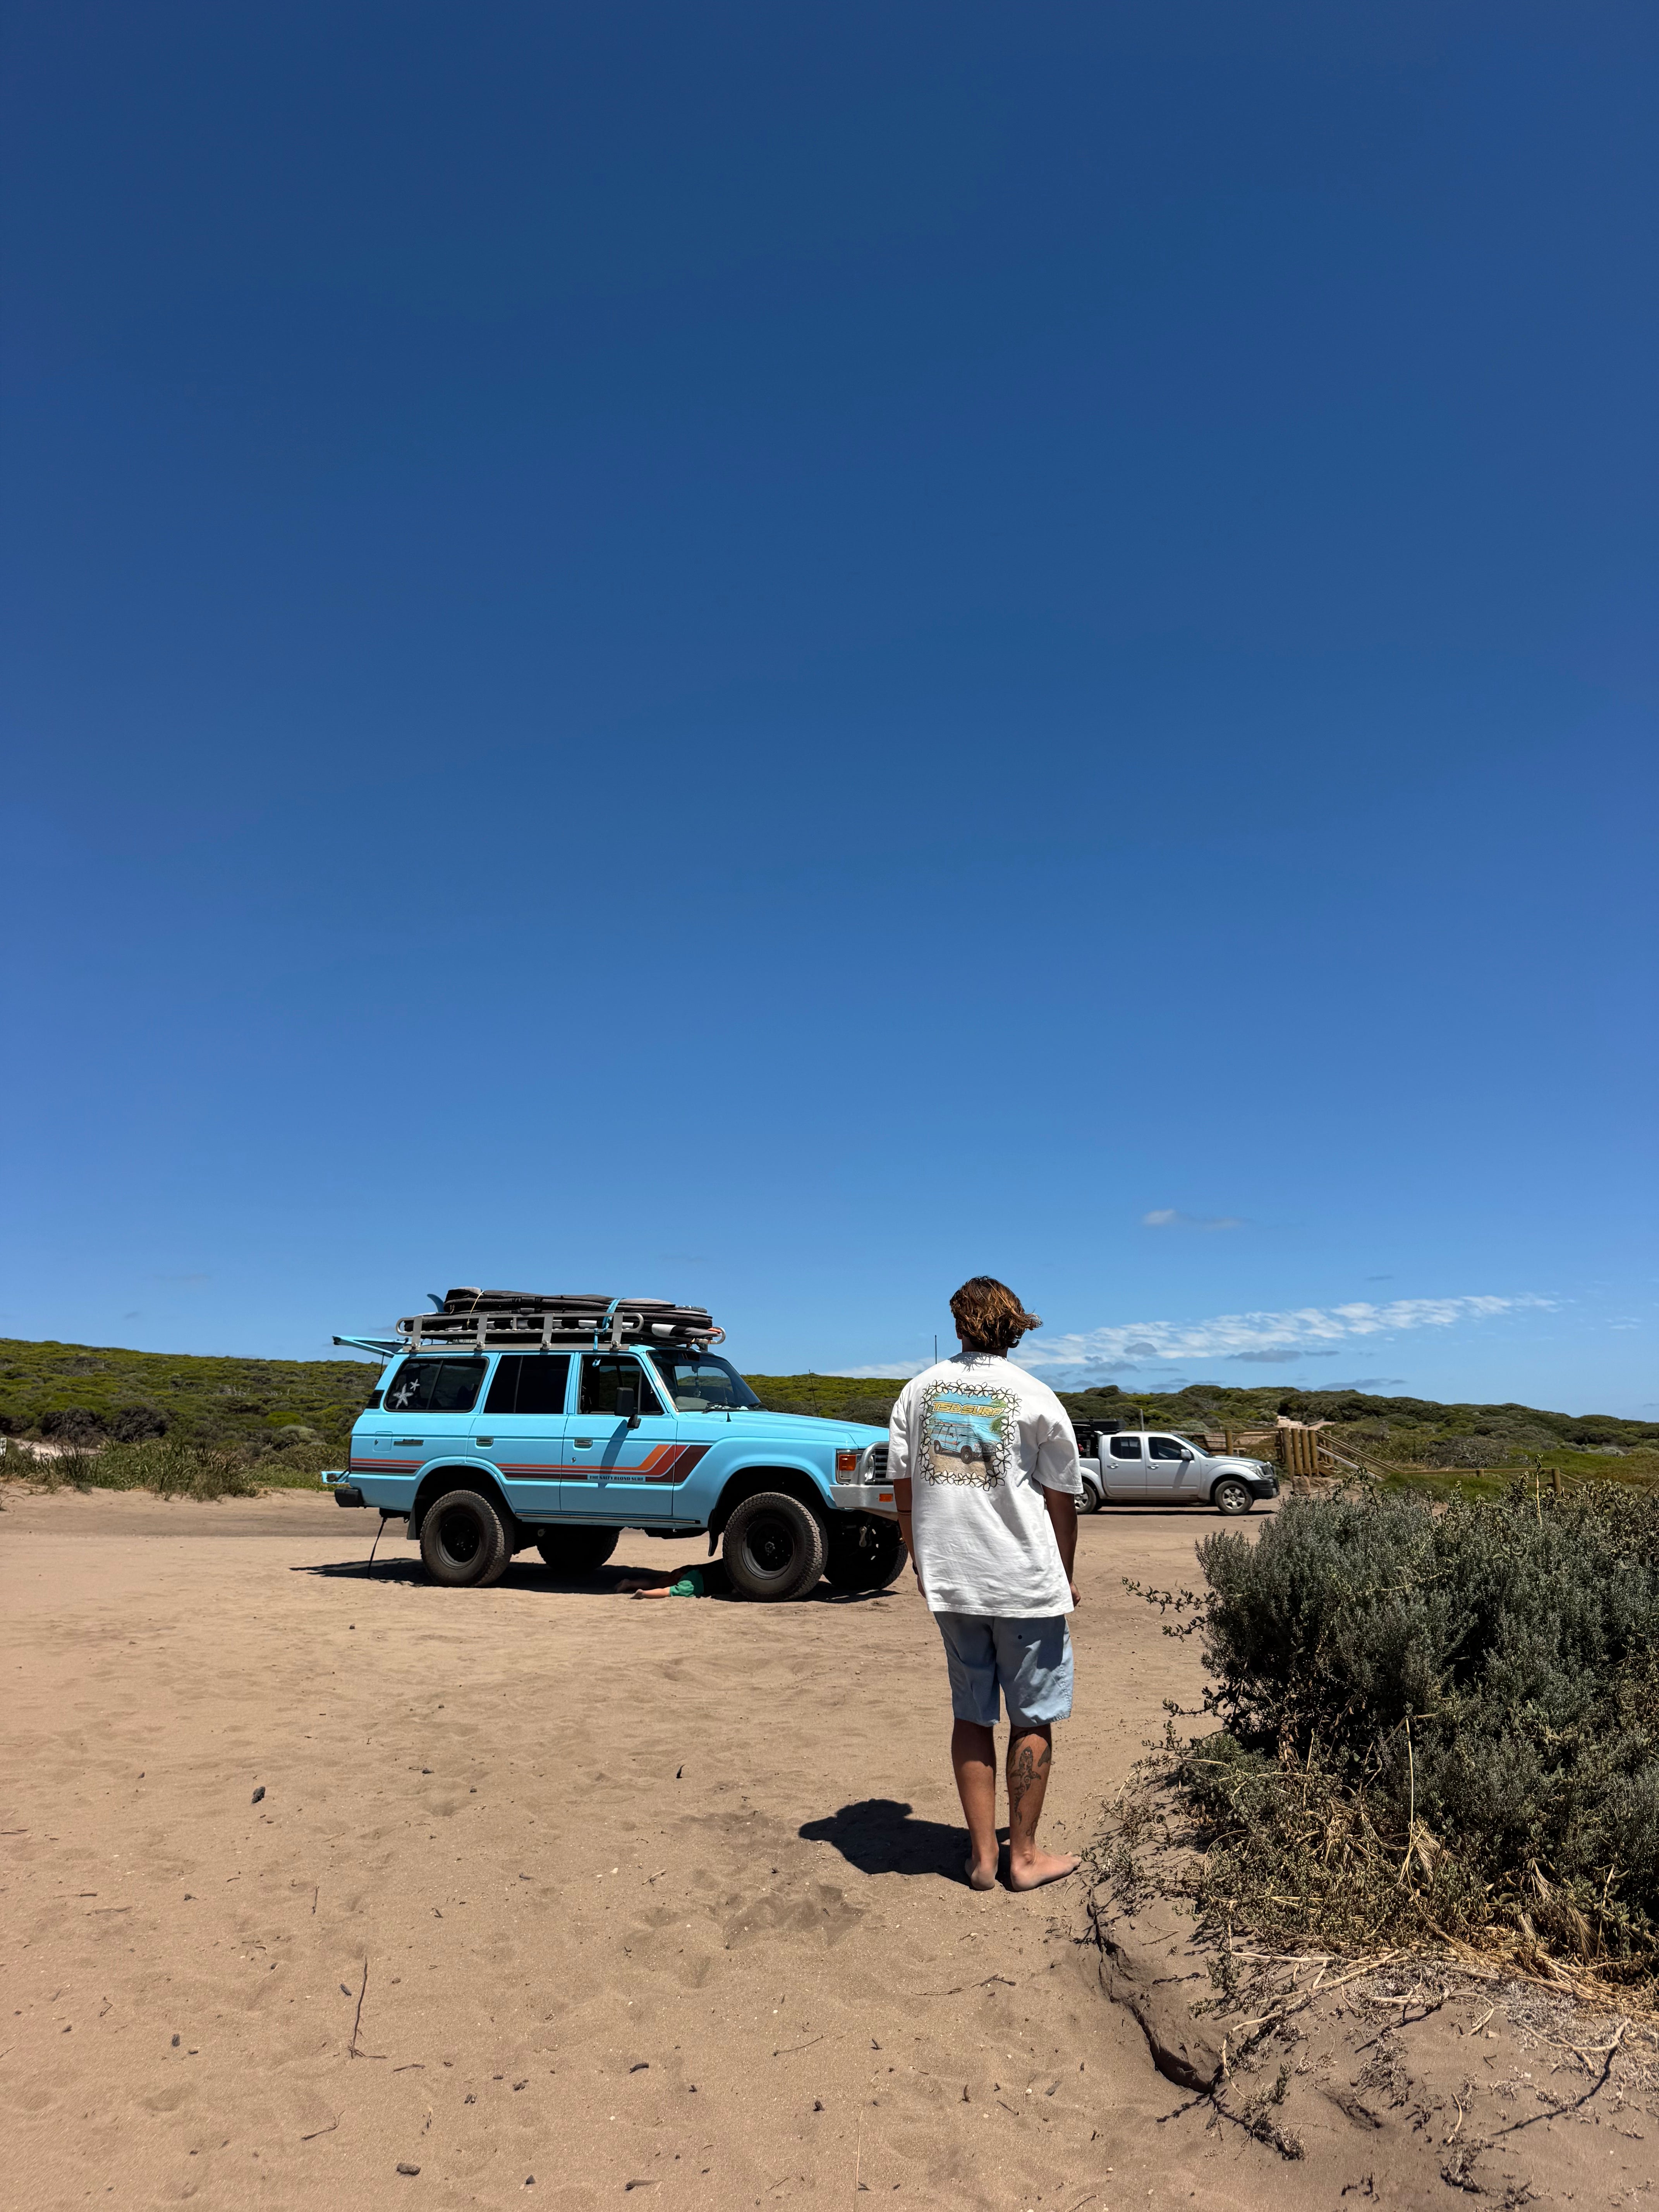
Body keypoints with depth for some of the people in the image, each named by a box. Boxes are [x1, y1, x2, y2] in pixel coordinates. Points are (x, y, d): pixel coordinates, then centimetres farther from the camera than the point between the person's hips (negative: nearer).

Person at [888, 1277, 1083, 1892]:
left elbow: (903, 1490, 7)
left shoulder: (919, 1390, 3)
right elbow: (1062, 1500, -1)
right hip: (1026, 1583, -3)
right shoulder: (1034, 1397, -6)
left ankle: (982, 1854, 23)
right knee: (1033, 1716, 11)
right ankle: (1024, 1856, 21)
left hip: (948, 1582, 4)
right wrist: (1065, 1578, 11)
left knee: (971, 1713, 15)